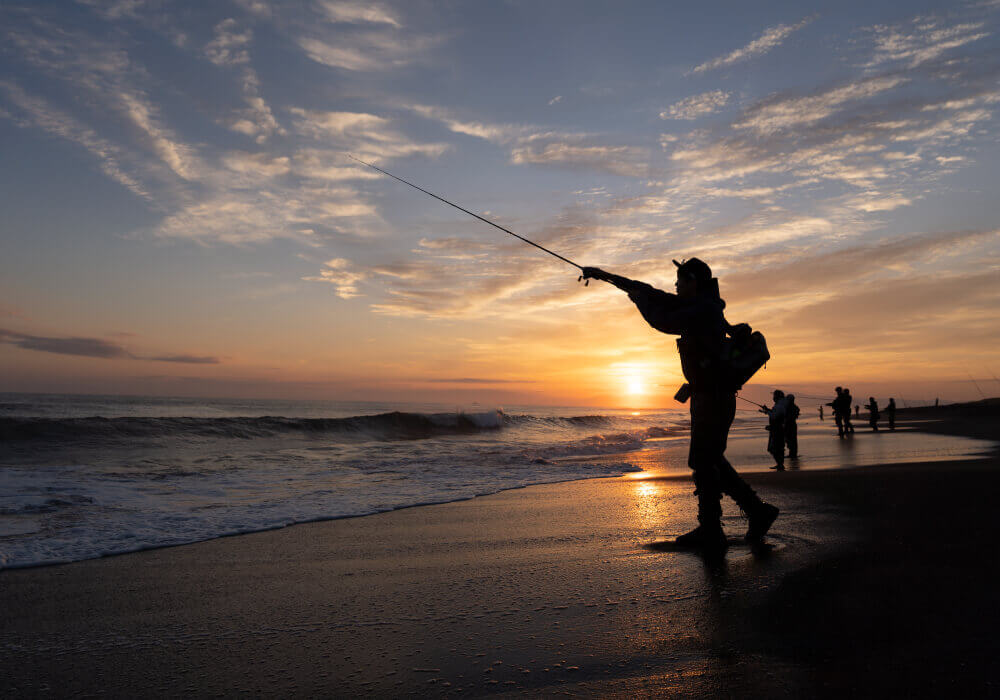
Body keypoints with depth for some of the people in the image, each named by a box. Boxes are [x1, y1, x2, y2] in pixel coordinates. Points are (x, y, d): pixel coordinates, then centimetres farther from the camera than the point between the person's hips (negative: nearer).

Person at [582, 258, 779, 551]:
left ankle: (710, 533, 5)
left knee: (703, 463, -4)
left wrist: (637, 297, -2)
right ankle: (757, 511, 23)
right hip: (708, 397, 10)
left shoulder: (704, 310, -16)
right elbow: (655, 296, 15)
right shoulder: (697, 307, 13)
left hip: (713, 398, -10)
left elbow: (663, 322, -20)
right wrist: (606, 276, 17)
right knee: (710, 461, 16)